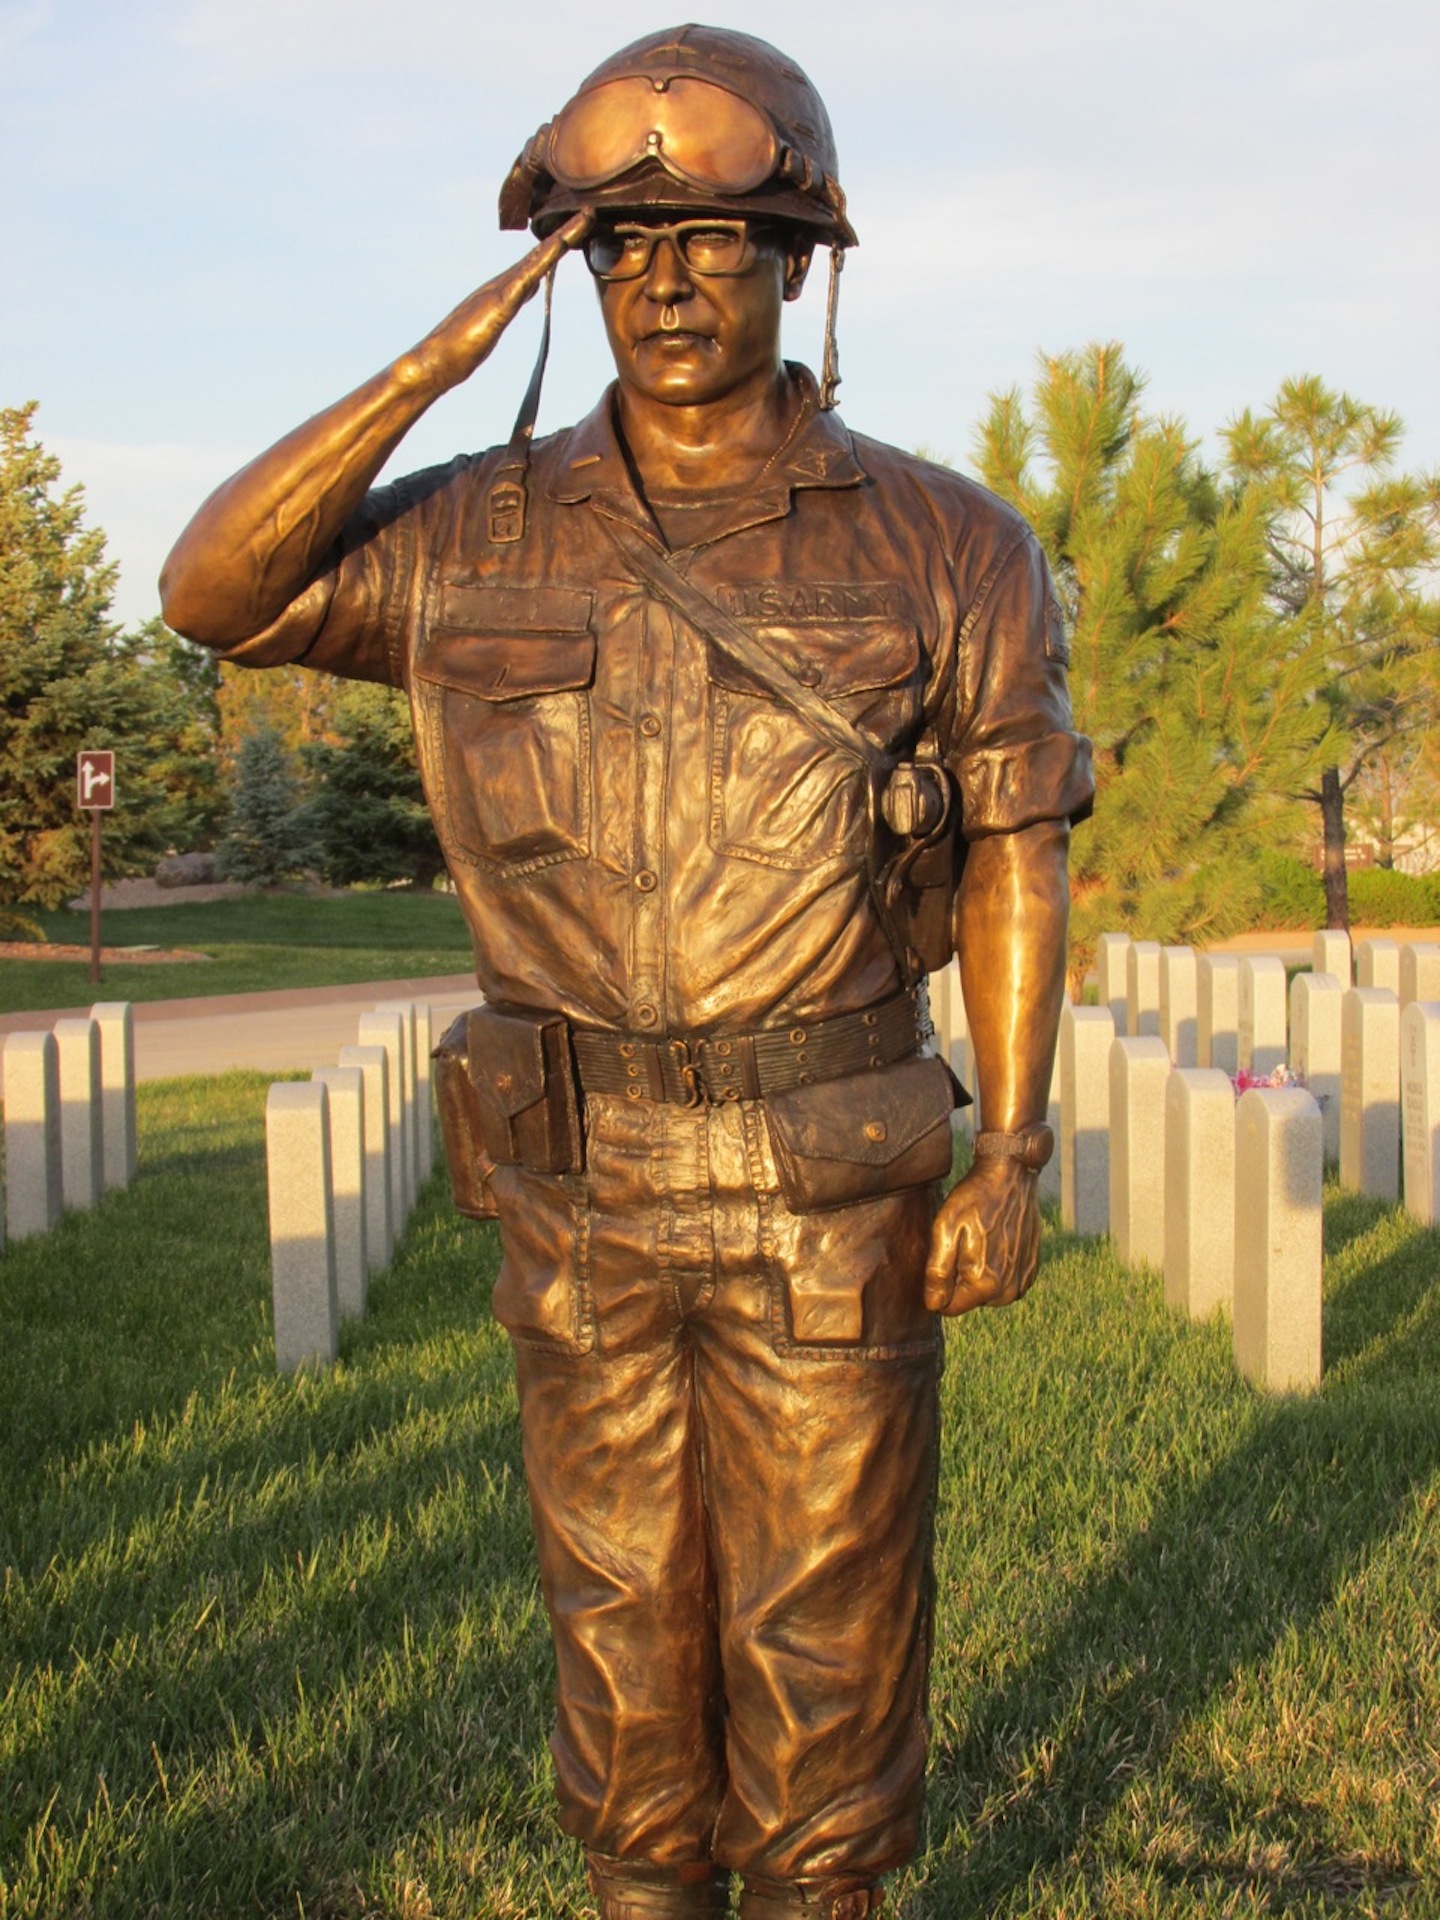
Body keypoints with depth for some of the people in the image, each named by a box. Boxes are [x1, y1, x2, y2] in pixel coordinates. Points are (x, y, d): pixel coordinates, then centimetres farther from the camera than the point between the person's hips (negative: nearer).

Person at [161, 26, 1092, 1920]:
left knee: (824, 1606, 8)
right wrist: (436, 361, -13)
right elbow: (212, 593, -8)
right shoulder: (484, 535, 2)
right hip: (579, 1192, 2)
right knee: (622, 1597, 13)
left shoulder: (940, 545, -4)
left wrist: (1013, 1159, -7)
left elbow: (1017, 857, -2)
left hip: (828, 1192, -2)